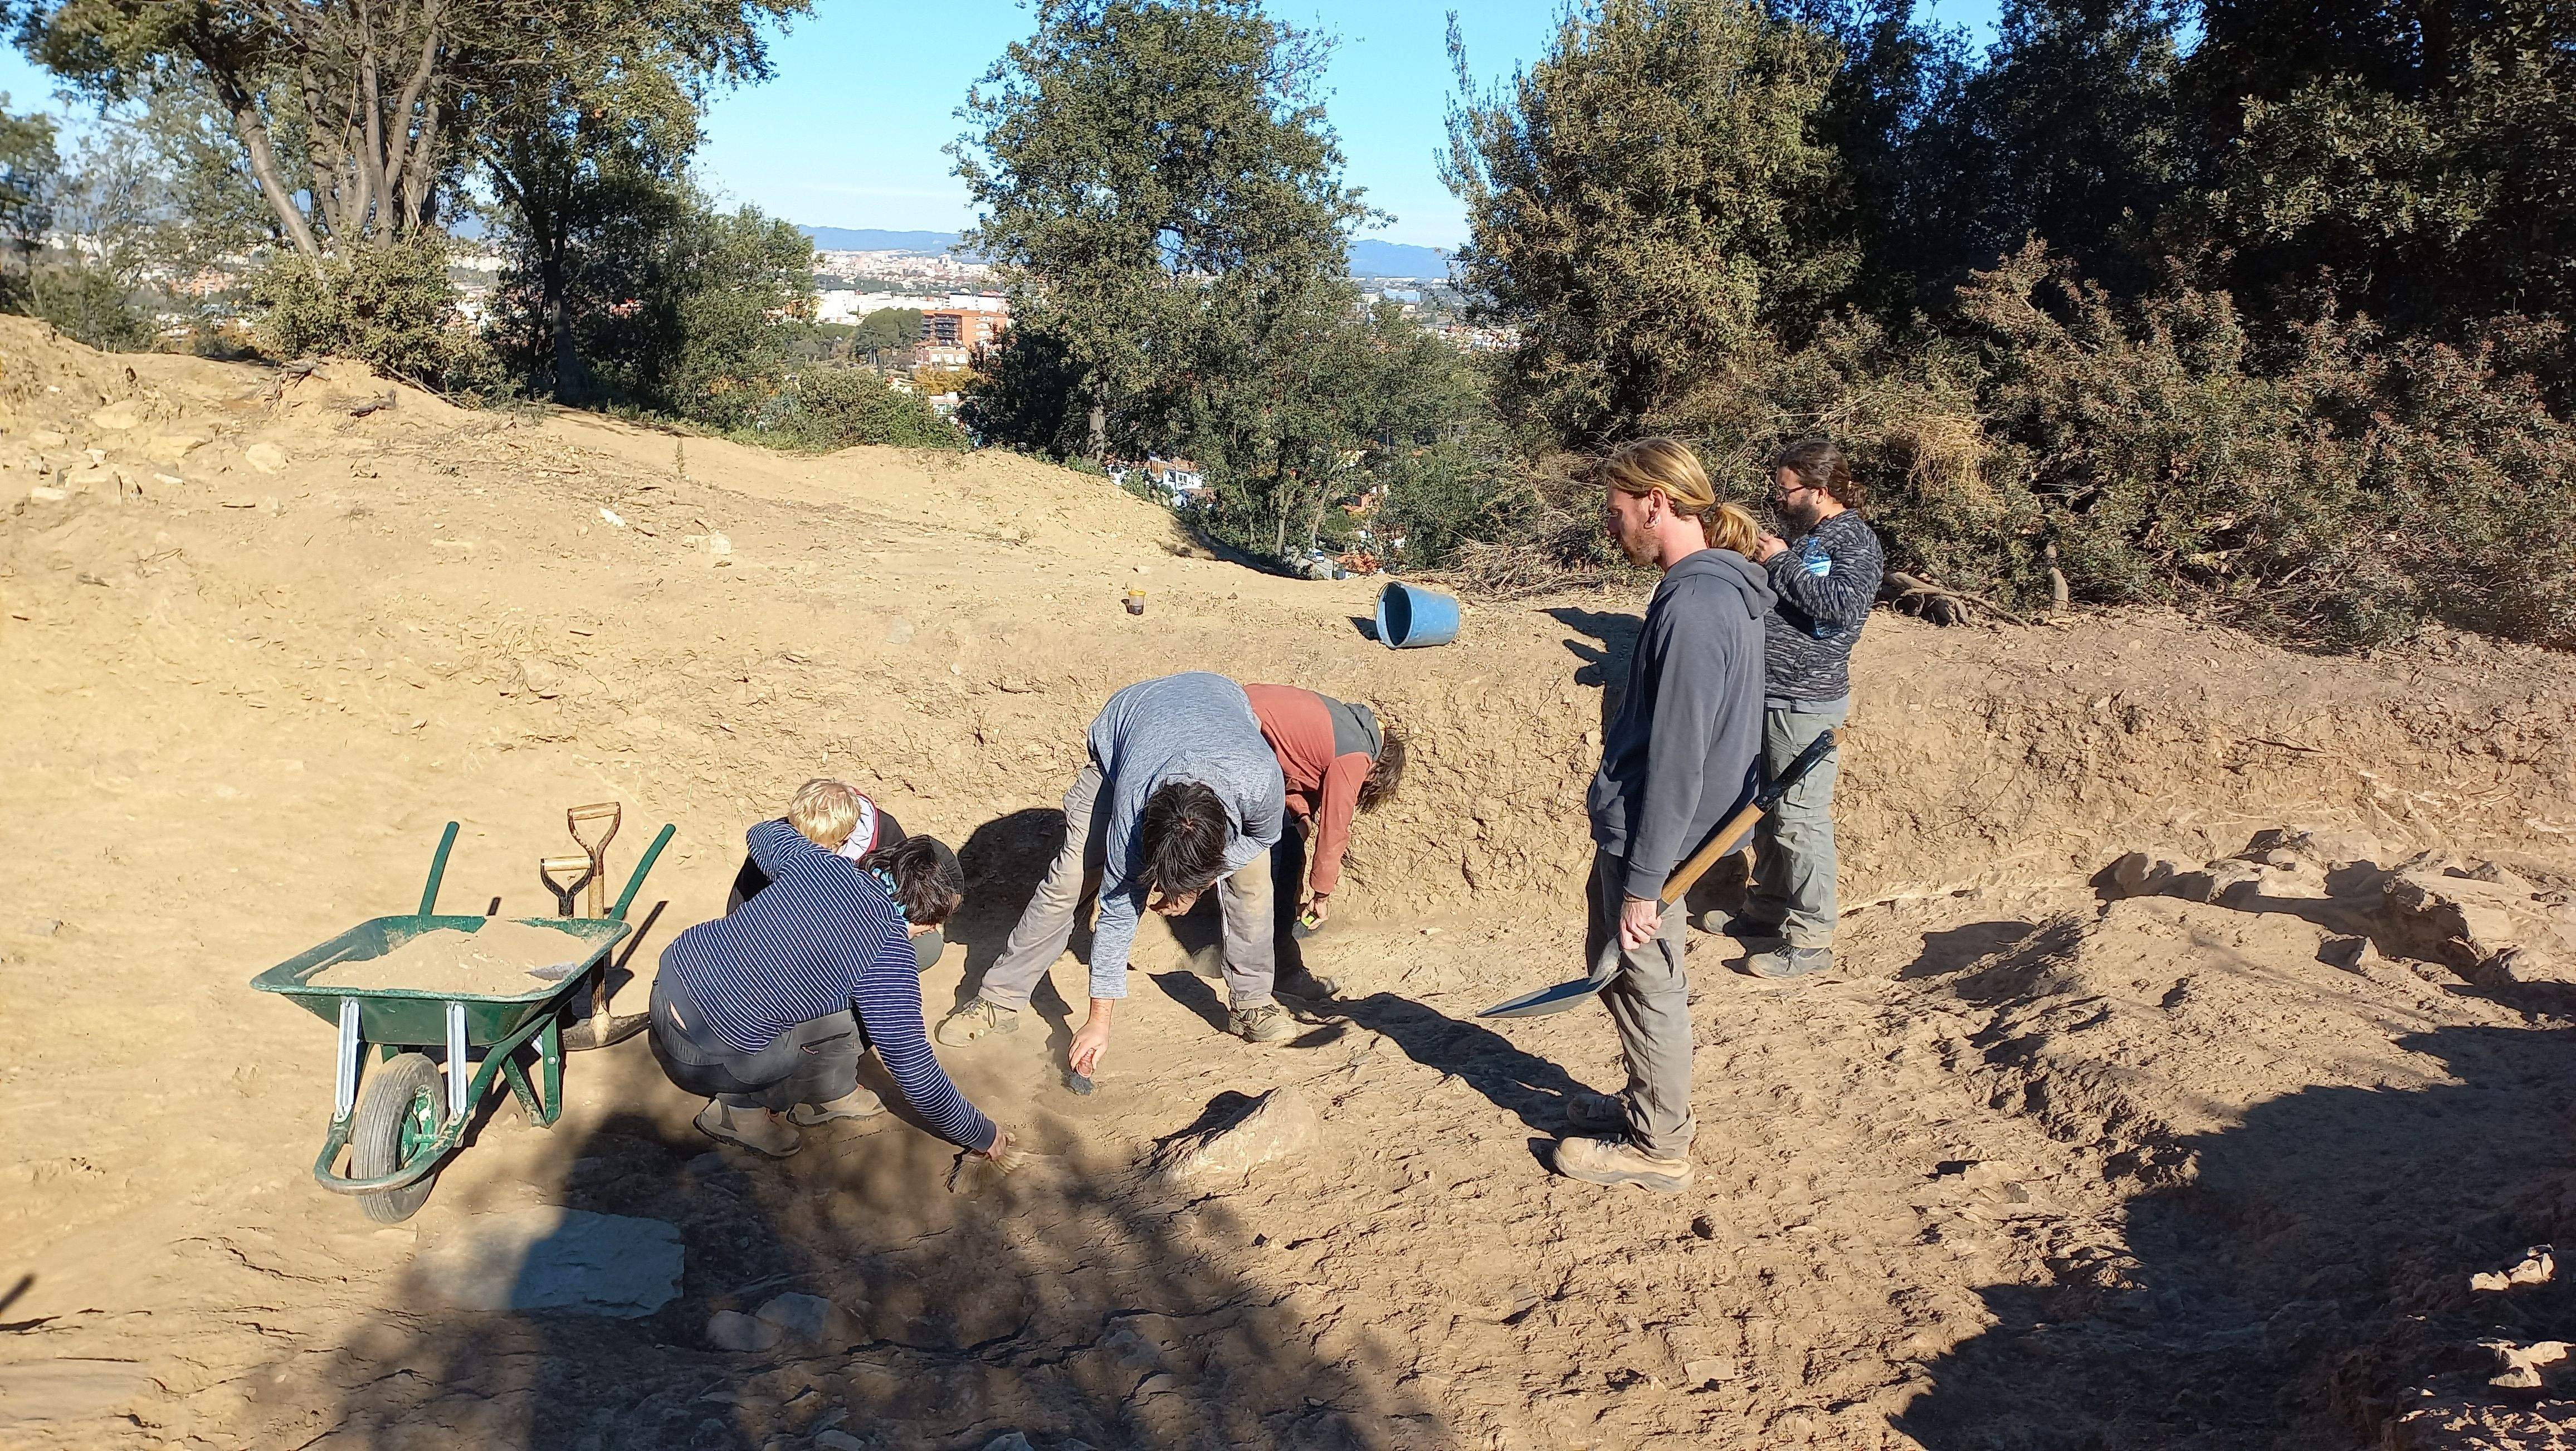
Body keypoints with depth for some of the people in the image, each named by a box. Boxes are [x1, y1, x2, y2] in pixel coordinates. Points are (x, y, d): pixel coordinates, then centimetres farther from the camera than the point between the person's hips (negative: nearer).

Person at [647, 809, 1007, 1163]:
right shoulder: (891, 953, -17)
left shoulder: (817, 861, 0)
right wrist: (981, 1134, 1)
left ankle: (830, 1094, 23)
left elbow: (764, 833, 25)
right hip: (704, 1059, -7)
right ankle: (742, 1108, 10)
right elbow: (913, 1070, -12)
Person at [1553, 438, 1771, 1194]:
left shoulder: (1694, 607, -25)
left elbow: (1676, 762, -25)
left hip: (1648, 833, -9)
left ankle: (1657, 1146, 23)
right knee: (1612, 964, 23)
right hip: (1635, 827, 9)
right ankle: (1655, 1104, 39)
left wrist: (1642, 881, -20)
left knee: (1643, 983, 6)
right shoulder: (1717, 587, 7)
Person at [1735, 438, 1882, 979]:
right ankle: (1768, 910, 33)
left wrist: (1780, 563, -21)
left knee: (1800, 820, -6)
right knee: (1765, 810, 18)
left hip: (1806, 705, -10)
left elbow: (1844, 602, -30)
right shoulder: (1807, 537, 15)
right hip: (1770, 697, 10)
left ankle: (1811, 940, 2)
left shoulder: (1855, 540, -12)